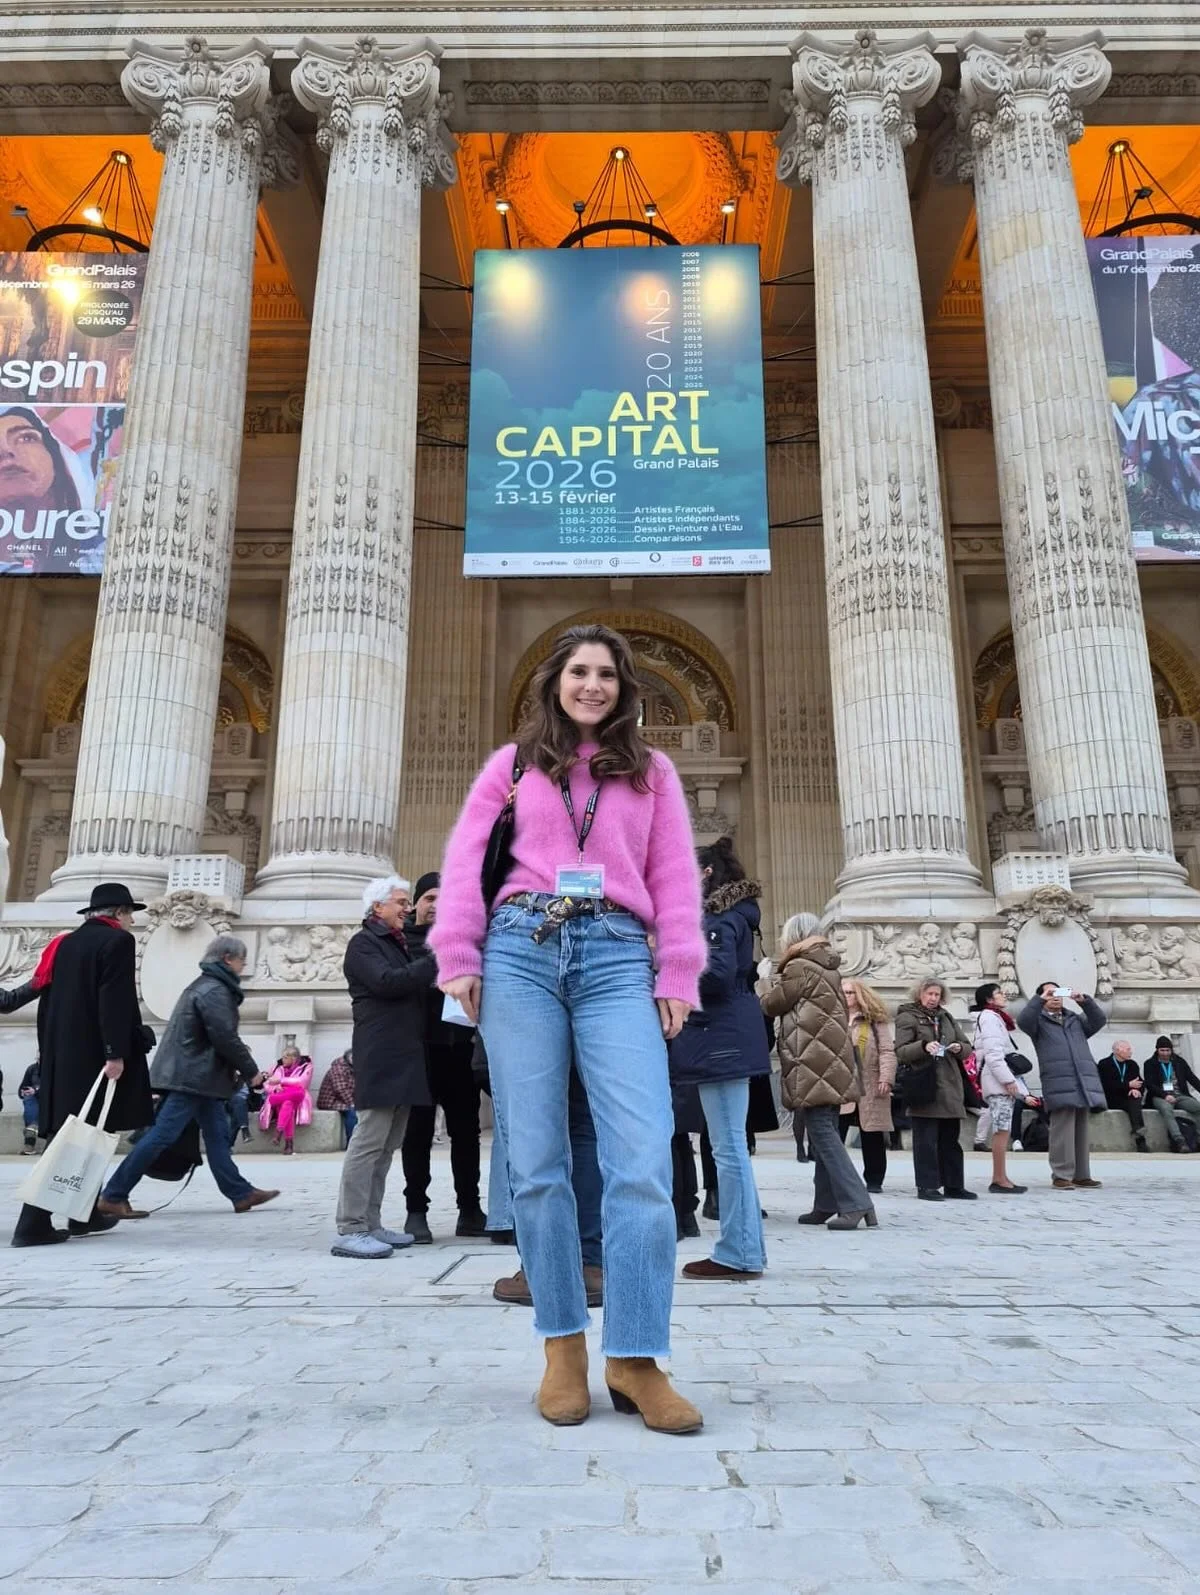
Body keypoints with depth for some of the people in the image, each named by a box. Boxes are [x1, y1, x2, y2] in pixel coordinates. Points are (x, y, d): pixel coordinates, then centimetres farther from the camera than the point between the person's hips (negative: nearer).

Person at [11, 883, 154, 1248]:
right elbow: (115, 1000, -18)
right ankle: (34, 1222, -9)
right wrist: (116, 1053, -21)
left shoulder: (64, 943, 17)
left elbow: (47, 1002, 17)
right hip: (93, 1056, -8)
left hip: (62, 1056, 8)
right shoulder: (117, 940, -6)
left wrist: (48, 1054, 20)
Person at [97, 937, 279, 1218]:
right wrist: (250, 1071, -10)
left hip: (195, 1074, 11)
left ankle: (241, 1193, 14)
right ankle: (113, 1197, -1)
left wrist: (240, 1058, 10)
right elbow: (224, 1037, -20)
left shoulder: (205, 985, 17)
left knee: (217, 1133, 10)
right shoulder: (215, 991, -15)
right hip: (193, 1076, -11)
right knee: (162, 1135, -7)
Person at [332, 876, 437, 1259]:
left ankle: (370, 1224, 14)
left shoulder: (399, 944, 25)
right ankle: (350, 1230, -8)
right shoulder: (363, 943, -2)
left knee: (386, 1145, 9)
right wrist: (435, 962, -16)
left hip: (404, 1056, 9)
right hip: (380, 1057, -9)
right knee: (369, 1141, -11)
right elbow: (387, 982, -17)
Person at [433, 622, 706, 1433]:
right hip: (521, 951, 0)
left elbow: (676, 880, 12)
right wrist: (458, 958, -2)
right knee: (537, 1161, 1)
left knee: (644, 1161, -11)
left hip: (618, 958, 0)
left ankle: (635, 1359, -1)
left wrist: (678, 978, 2)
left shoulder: (651, 770, 19)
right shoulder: (513, 763, 18)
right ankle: (563, 1345, 14)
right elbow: (465, 862, 9)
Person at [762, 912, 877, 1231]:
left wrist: (773, 981, 16)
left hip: (814, 1064, -9)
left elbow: (772, 1005, -1)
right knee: (825, 1134, 11)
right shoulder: (826, 968, 19)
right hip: (830, 1062, 9)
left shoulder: (799, 967, -9)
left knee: (822, 1134, -9)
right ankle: (827, 1205, 14)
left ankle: (855, 1203, -14)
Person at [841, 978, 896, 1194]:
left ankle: (874, 1179, 15)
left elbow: (887, 1051, -2)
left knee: (872, 1136, 4)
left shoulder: (875, 1020, 4)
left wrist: (886, 1078, -14)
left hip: (869, 1086, -2)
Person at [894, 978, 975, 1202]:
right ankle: (927, 1186, 2)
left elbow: (967, 1047, 20)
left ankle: (954, 1185, 18)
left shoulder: (946, 1017, 19)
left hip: (950, 1086, 6)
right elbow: (900, 1052, -9)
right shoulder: (907, 1018, 0)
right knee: (926, 1140, -4)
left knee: (950, 1140, 11)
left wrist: (959, 1048, -3)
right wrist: (923, 1046, -25)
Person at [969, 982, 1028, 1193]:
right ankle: (1001, 1180, -12)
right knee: (1002, 1130, -11)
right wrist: (1008, 1080, -19)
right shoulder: (989, 1017, -7)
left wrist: (1010, 1080, 17)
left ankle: (998, 1179, 9)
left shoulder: (995, 1017, 25)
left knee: (1002, 1131, 8)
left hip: (1001, 1083, 10)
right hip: (999, 1082, -10)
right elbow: (993, 1053, -16)